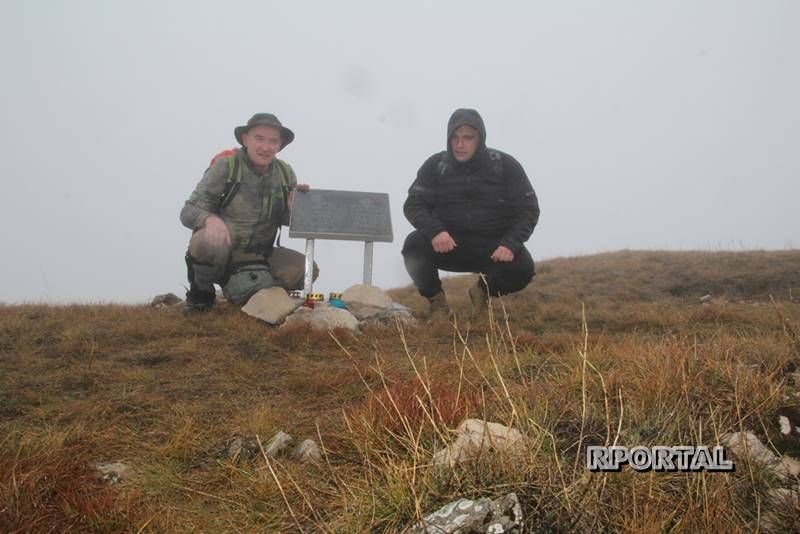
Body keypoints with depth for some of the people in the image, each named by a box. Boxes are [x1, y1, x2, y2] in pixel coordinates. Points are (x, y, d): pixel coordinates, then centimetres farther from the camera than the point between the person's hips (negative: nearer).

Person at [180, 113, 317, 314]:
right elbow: (189, 211, -15)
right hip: (222, 248, -4)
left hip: (258, 257, 4)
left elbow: (288, 220, 8)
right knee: (208, 243, -38)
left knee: (306, 269, -17)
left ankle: (238, 291, 6)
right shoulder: (225, 165, -12)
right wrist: (211, 219, -38)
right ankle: (201, 293, -4)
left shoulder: (285, 174, 1)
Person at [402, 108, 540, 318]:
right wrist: (434, 231, -27)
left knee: (522, 268, -29)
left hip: (492, 246, 0)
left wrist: (510, 243, -22)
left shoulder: (506, 166, -3)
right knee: (414, 245, -29)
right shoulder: (435, 165, 0)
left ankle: (483, 291, 7)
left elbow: (528, 210, -3)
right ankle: (436, 300, -1)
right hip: (447, 242, 1)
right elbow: (413, 205, -5)